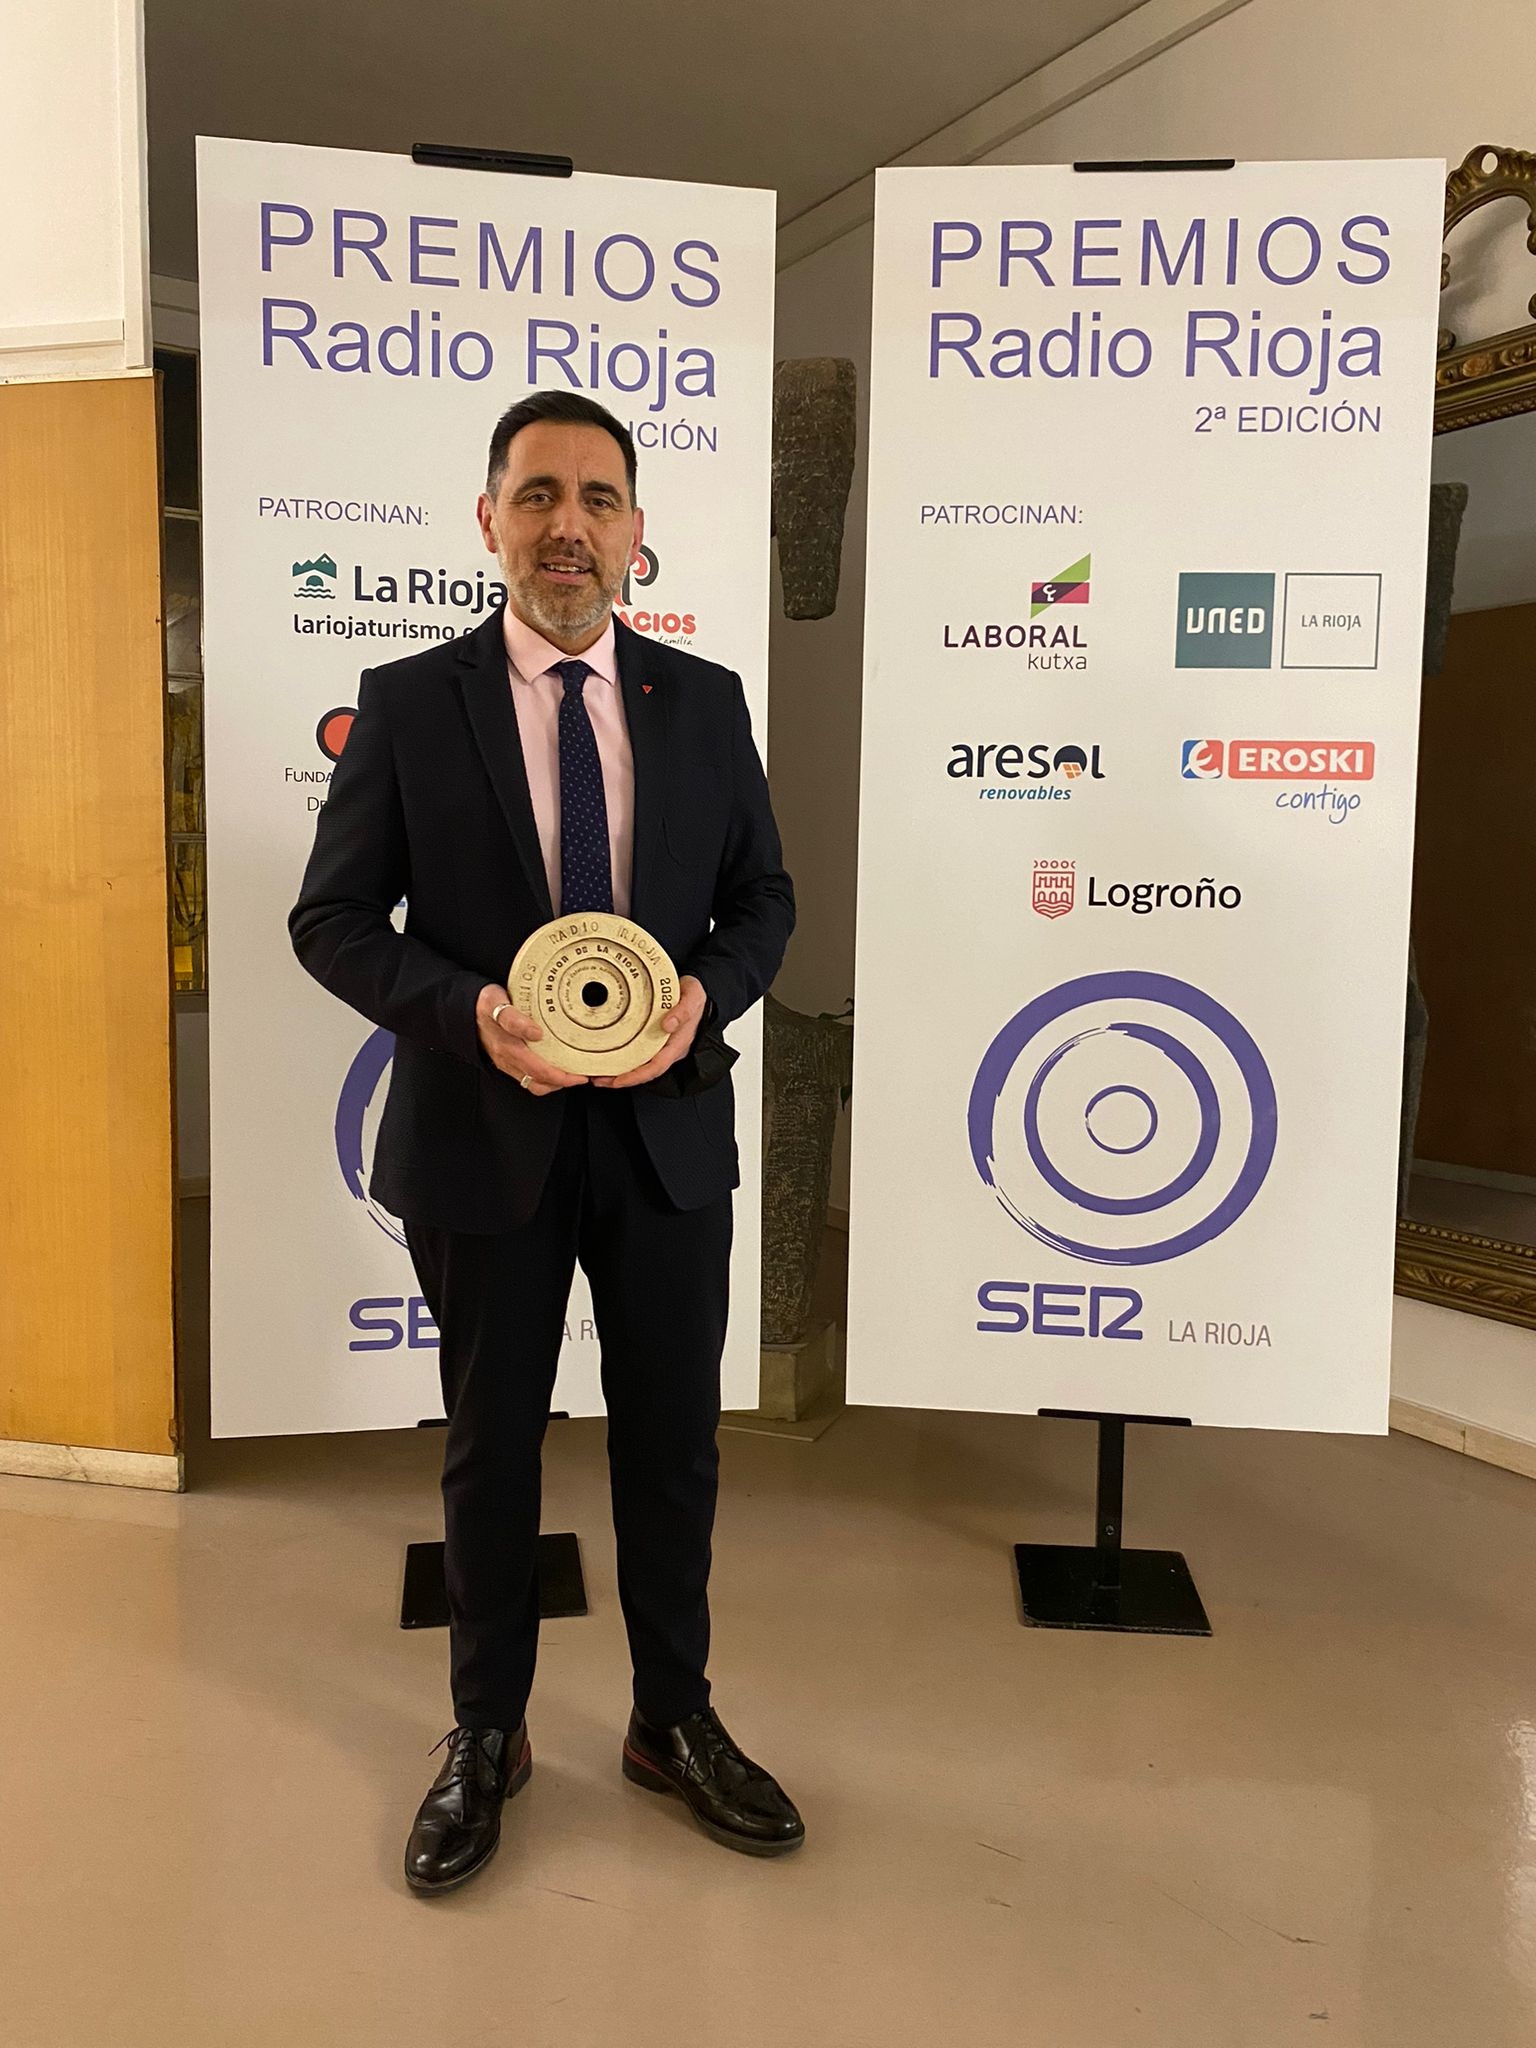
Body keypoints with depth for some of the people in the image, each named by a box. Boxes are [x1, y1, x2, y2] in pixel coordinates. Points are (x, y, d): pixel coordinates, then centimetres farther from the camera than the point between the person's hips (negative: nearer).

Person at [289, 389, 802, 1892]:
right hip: (483, 1130, -2)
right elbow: (332, 918, -3)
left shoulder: (703, 700, 4)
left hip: (666, 1126, 2)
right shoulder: (408, 705, -3)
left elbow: (763, 894, 8)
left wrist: (707, 994, -13)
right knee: (491, 1446, 13)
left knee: (673, 1440, 13)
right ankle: (485, 1738, 35)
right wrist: (469, 1011, -20)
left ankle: (673, 1722, 36)